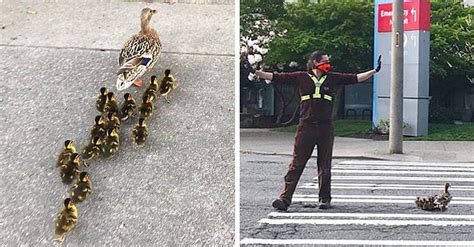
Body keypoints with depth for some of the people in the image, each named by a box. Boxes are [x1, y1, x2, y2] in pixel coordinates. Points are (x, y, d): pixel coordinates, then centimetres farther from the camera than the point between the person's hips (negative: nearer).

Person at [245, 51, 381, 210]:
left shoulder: (333, 78, 12)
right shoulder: (301, 77, 6)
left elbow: (356, 78, 16)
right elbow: (276, 77, 5)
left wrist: (374, 71, 12)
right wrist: (255, 72, 0)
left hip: (325, 127, 2)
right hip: (306, 126, -2)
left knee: (325, 166, 7)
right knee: (296, 164, -4)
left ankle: (325, 199, 18)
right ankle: (285, 198, -5)